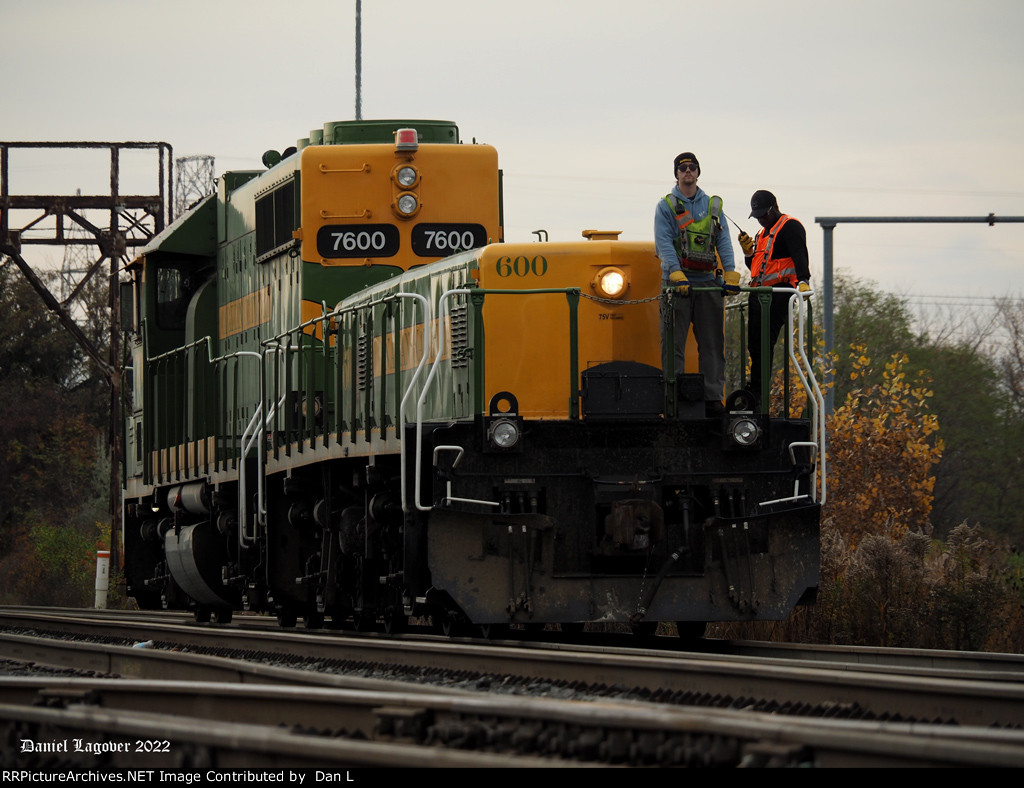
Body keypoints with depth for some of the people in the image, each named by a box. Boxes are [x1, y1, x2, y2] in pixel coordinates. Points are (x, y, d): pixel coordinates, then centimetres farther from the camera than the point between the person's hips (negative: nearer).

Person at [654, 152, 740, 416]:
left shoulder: (713, 206, 13)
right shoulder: (666, 206, 4)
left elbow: (723, 241, 5)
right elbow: (664, 243, -9)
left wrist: (730, 271, -11)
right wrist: (676, 272, -25)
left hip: (708, 283, 3)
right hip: (677, 283, -3)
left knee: (712, 344, 2)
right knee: (673, 345, -3)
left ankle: (713, 398, 5)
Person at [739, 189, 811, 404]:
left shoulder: (790, 227, -2)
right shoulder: (762, 233, 26)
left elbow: (799, 255, -16)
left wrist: (803, 281, -31)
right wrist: (748, 252, 8)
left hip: (778, 294, -9)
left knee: (765, 343, -14)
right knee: (754, 345, 5)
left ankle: (755, 393, -17)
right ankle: (755, 393, 8)